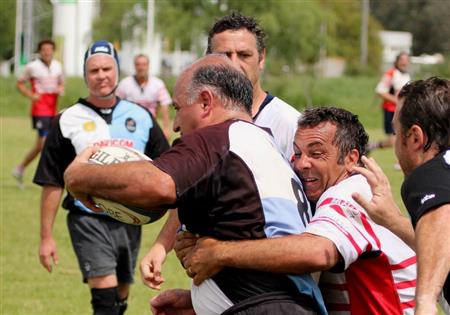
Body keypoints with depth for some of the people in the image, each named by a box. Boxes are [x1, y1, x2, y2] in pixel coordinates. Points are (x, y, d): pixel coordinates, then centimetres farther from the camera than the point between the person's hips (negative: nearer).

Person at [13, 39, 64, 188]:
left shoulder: (57, 66, 10)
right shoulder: (32, 67, -4)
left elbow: (61, 83, 23)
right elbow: (20, 83, 3)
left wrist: (61, 89, -1)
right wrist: (31, 95, -13)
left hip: (52, 110, 6)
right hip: (39, 110, -6)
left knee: (40, 145, 10)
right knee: (45, 140, -15)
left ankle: (20, 169, 24)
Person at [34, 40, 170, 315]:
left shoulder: (141, 117, 7)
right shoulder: (68, 121, 0)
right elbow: (52, 184, 1)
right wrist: (46, 237, -3)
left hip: (130, 222, 3)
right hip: (88, 220, -3)